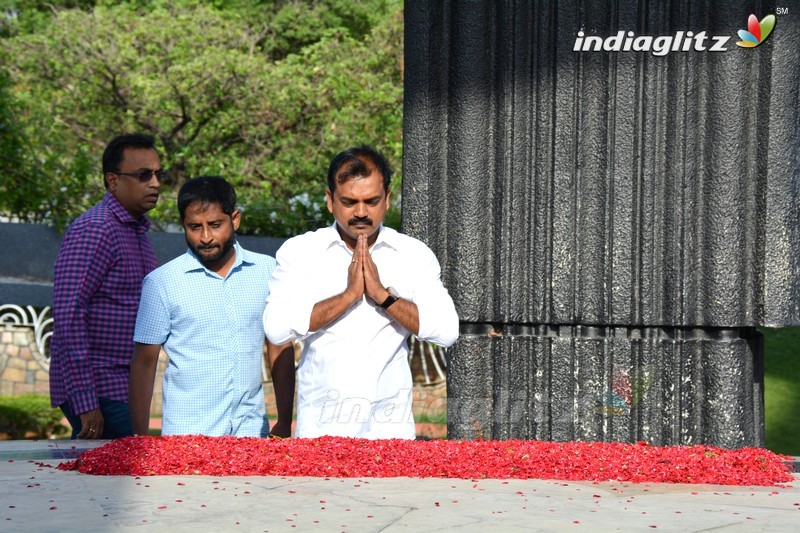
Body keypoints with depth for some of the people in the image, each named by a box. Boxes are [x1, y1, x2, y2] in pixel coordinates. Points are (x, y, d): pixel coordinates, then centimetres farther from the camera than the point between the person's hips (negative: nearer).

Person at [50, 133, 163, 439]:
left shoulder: (138, 232, 16)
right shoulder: (93, 231, -14)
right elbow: (68, 315, -20)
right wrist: (85, 402, -23)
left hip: (123, 389, 9)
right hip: (98, 392, -9)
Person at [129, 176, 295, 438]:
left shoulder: (267, 271, 6)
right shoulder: (162, 282, -1)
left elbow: (281, 351, 10)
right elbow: (144, 362, 2)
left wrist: (284, 424, 7)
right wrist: (140, 439, -2)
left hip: (252, 430, 2)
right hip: (187, 434, -2)